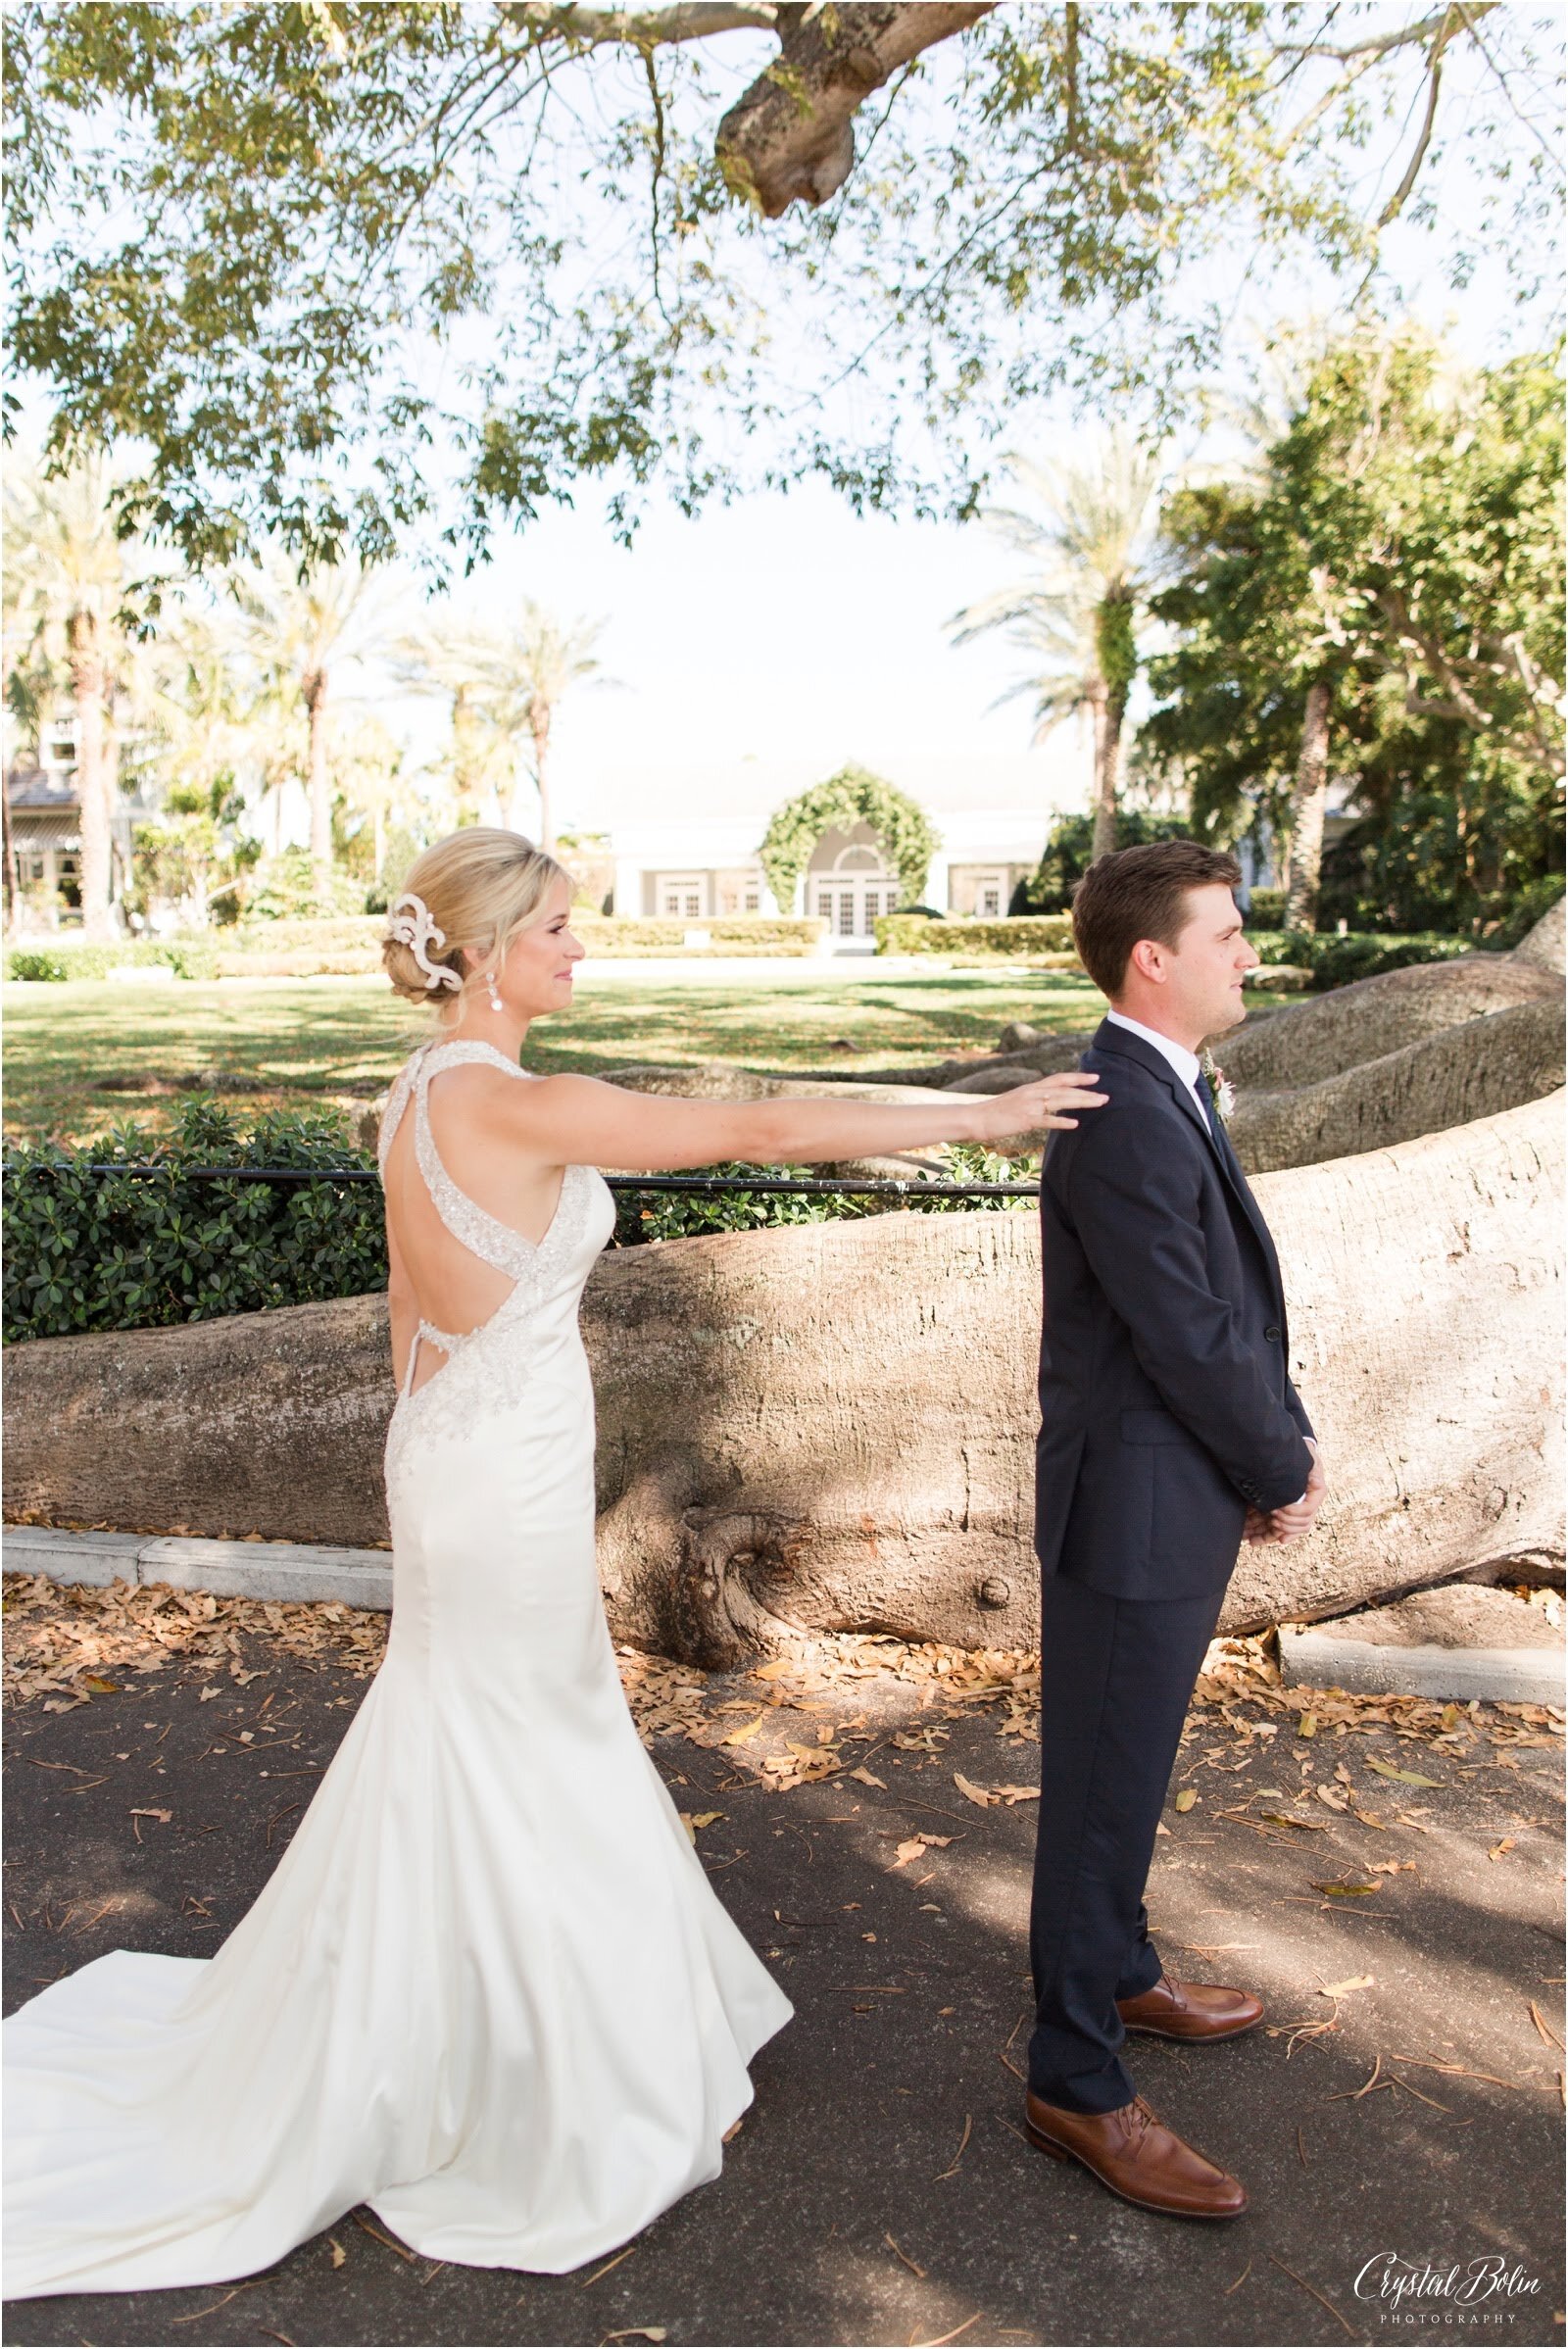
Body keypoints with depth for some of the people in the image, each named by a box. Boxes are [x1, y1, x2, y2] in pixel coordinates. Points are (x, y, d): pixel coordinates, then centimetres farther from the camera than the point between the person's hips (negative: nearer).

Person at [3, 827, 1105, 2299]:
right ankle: (525, 2128, 31)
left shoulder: (419, 1099, 5)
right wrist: (976, 1115, -16)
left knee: (481, 1774, 23)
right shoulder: (519, 1108, -24)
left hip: (451, 1457, 9)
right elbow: (765, 1128, -24)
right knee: (504, 1787, 9)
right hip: (504, 1486, -9)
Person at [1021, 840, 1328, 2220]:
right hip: (1137, 1519, -10)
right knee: (1104, 1795, 5)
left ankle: (1118, 1974, 46)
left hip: (1182, 1503, 10)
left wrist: (1284, 1443, 2)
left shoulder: (1173, 1095, 9)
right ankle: (1078, 2087, 22)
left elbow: (1242, 1305, 11)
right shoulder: (1124, 1122, -24)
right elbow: (1193, 1341, -22)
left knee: (1126, 1778, 25)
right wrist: (1287, 1473, -8)